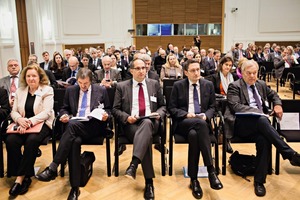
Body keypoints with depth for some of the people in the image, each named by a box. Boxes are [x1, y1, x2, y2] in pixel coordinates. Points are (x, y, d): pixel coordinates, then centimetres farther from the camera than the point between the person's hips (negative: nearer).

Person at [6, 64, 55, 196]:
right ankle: (24, 176, -16)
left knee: (31, 140, -34)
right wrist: (20, 120, -14)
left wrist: (30, 122, -23)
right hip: (22, 124, 4)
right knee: (10, 140, -25)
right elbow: (14, 111, 11)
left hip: (41, 123, -4)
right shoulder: (20, 91, 14)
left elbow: (46, 112, -9)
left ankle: (21, 177, -22)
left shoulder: (47, 90, 0)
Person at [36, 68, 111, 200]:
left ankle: (53, 168, -33)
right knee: (75, 141, -35)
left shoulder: (101, 90, 13)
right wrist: (64, 115, 0)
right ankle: (75, 187, -32)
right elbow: (65, 109, 23)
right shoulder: (70, 90, 19)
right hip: (74, 127, 2)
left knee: (72, 124, -35)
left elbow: (108, 110, 16)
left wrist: (106, 115, -8)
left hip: (94, 126, -2)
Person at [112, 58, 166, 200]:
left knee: (146, 123, -38)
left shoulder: (154, 84, 15)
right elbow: (115, 109, 9)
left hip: (150, 122, 1)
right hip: (131, 124, -1)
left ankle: (133, 164, -46)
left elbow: (162, 106, 18)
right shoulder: (122, 86, 10)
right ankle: (149, 182, -28)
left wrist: (158, 114, -5)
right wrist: (127, 117, -11)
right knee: (146, 138, -34)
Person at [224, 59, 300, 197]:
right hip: (241, 124, -5)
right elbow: (236, 106, -12)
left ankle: (259, 181, -23)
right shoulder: (234, 87, 2)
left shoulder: (261, 84, 20)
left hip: (259, 124, 5)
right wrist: (258, 112, -24)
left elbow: (273, 95, 36)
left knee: (264, 140, -31)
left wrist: (277, 105, 12)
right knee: (262, 121, -37)